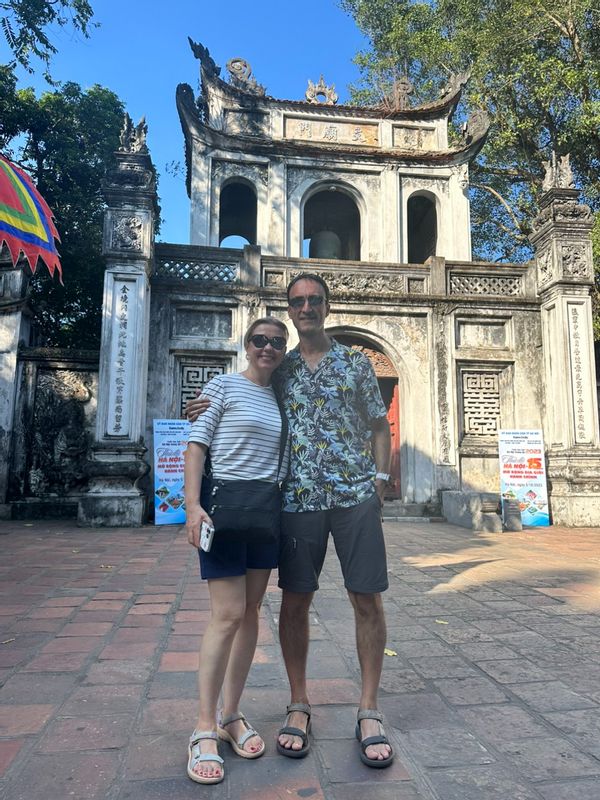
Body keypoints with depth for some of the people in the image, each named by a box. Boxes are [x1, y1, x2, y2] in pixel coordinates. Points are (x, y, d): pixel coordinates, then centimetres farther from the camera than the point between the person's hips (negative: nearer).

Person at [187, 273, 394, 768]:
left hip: (355, 495, -1)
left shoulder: (356, 363, 9)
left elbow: (379, 426, 11)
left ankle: (369, 711, 18)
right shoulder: (279, 370, 12)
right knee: (295, 602, 6)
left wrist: (379, 481, 0)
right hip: (298, 498, 1)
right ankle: (299, 706, 25)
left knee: (367, 599, 1)